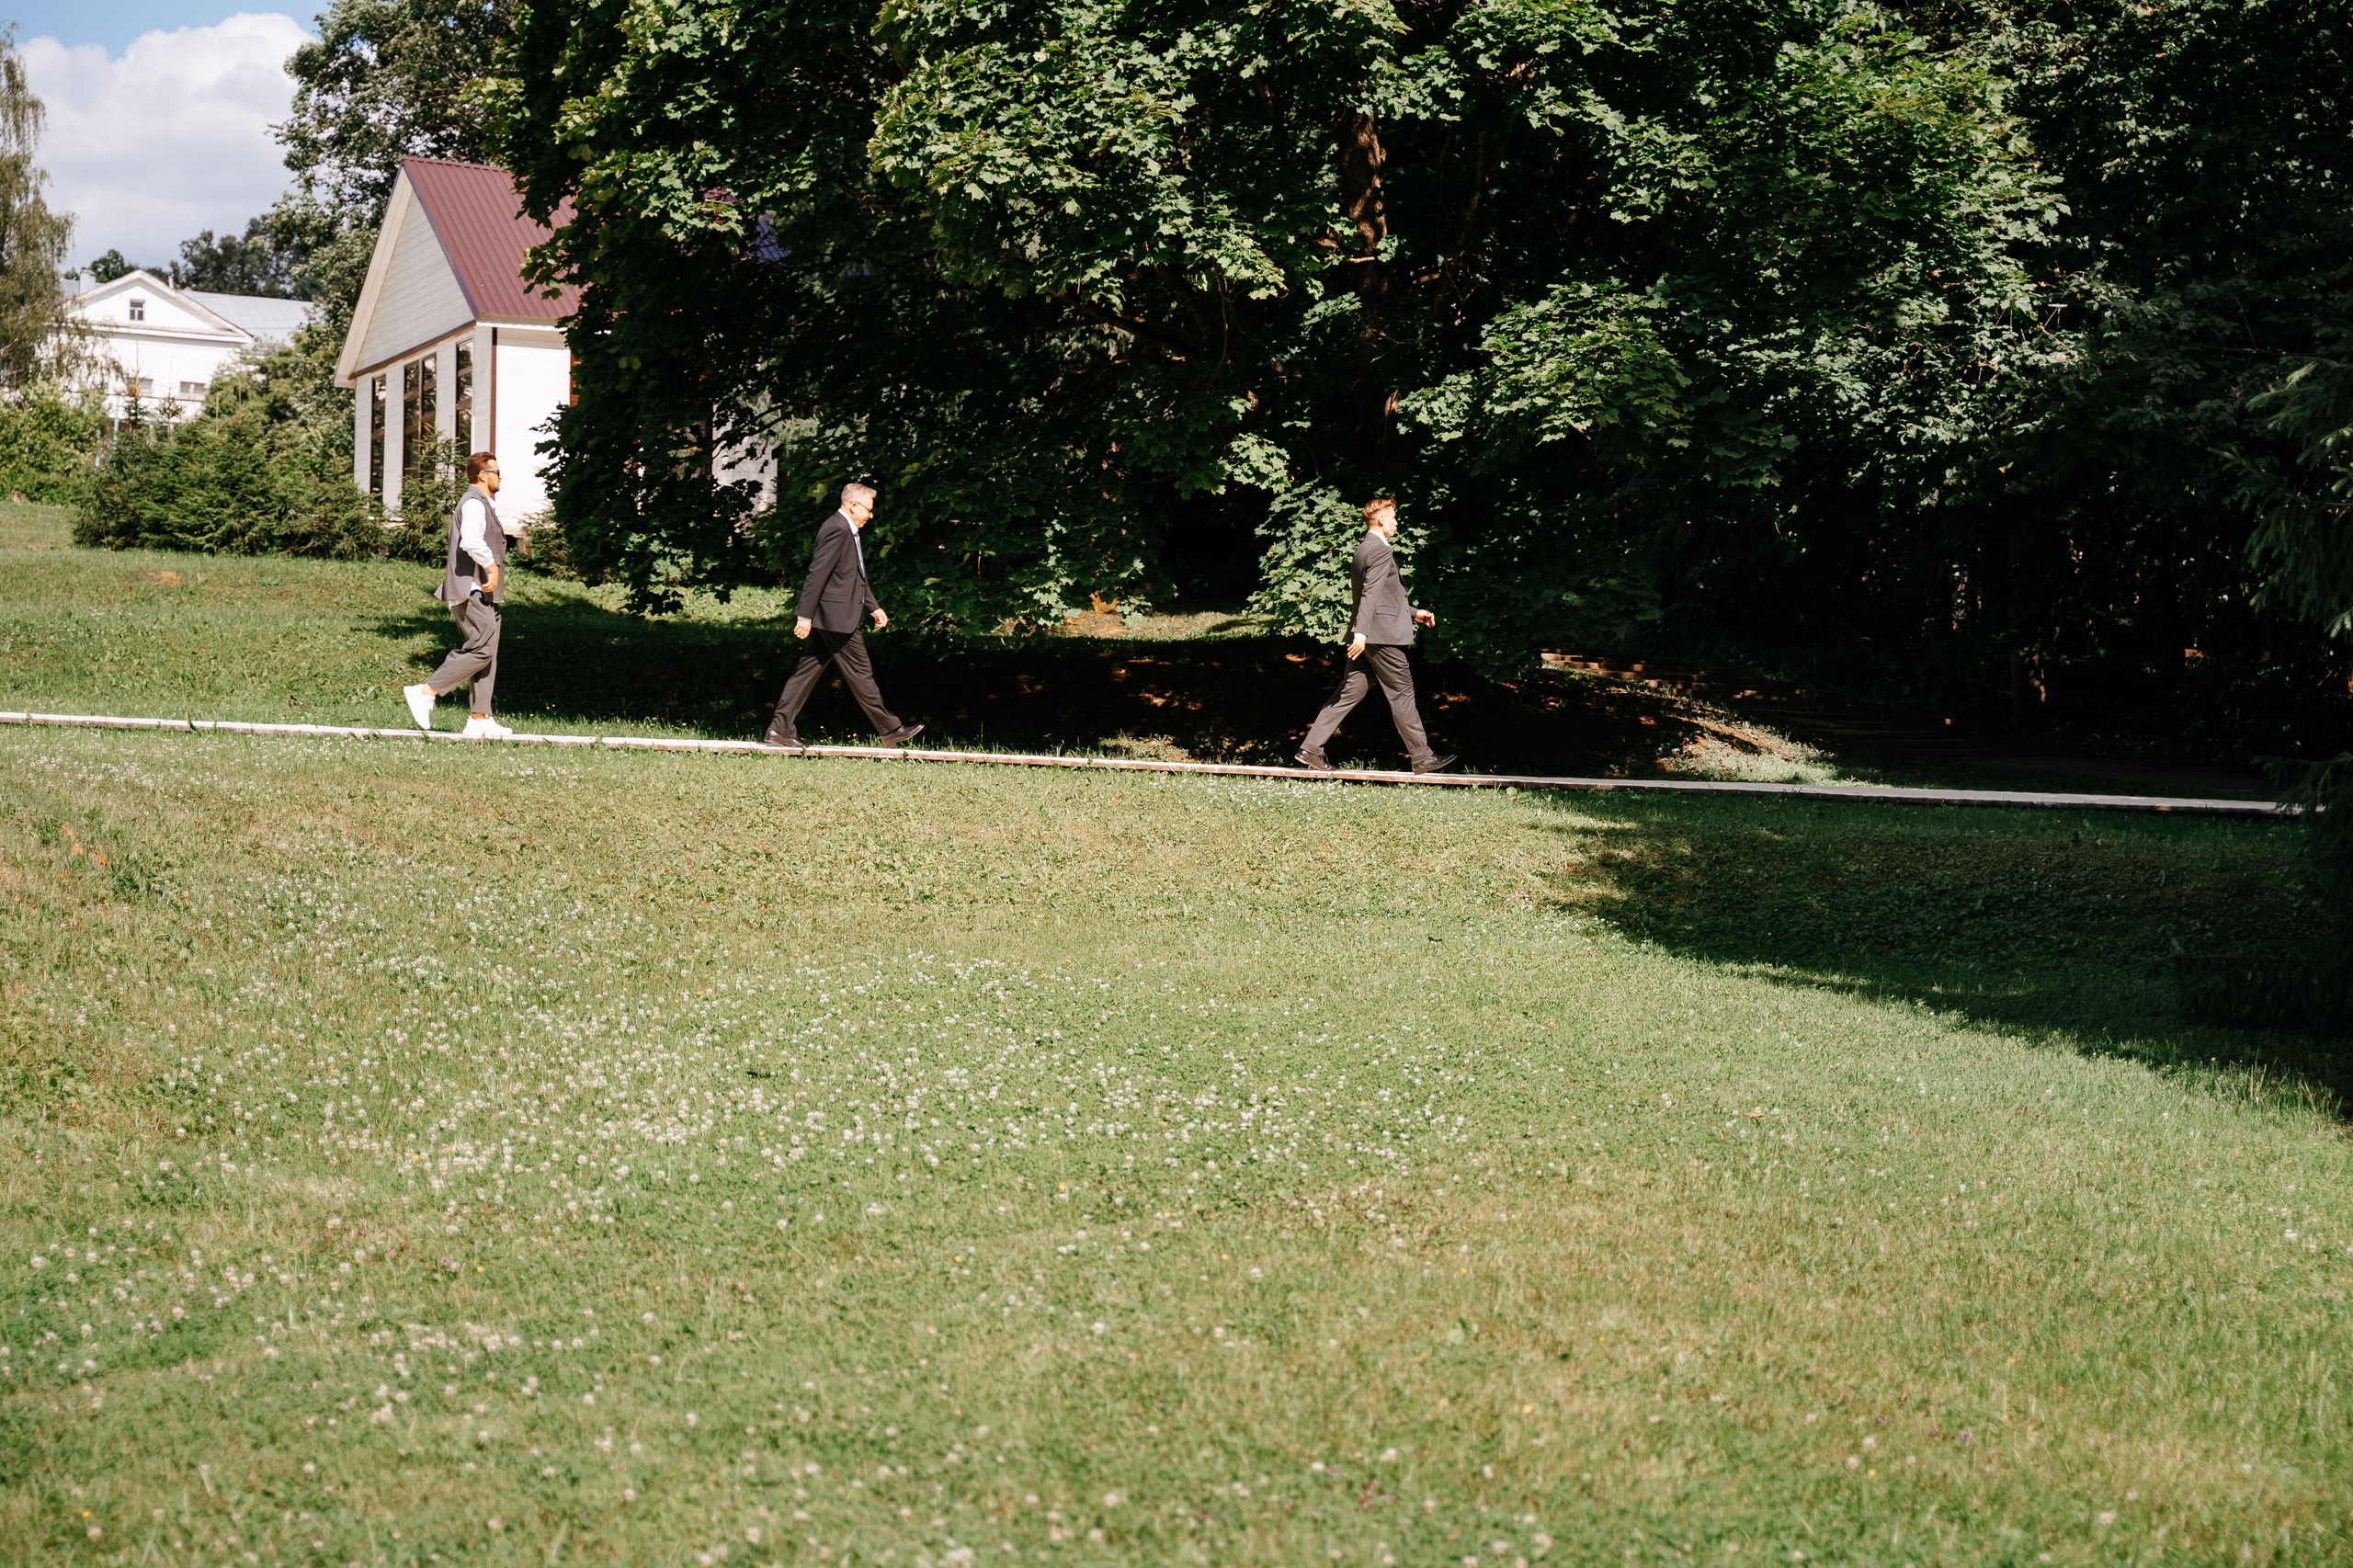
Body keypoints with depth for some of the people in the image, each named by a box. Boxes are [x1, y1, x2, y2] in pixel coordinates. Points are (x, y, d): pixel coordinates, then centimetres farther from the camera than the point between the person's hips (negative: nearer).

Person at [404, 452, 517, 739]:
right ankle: (426, 691, -14)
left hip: (482, 592, 11)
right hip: (472, 589, -11)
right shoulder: (474, 503, -10)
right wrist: (492, 566, -19)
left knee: (487, 653, 6)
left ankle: (479, 720, 4)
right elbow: (471, 541, -27)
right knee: (481, 649, -16)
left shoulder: (482, 504, 24)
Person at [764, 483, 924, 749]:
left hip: (829, 617, 11)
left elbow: (855, 577, 26)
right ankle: (890, 731, 5)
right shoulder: (837, 529, -15)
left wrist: (873, 607, 23)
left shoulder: (847, 531, 18)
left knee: (807, 672, 8)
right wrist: (805, 615, -22)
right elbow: (818, 574, -20)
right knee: (860, 672, -2)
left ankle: (781, 729, 8)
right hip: (836, 615, -11)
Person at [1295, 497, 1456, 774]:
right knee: (1402, 693, -1)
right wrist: (1361, 633, -30)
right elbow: (1370, 594, -24)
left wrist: (1413, 613, 29)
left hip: (1365, 636, 10)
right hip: (1382, 635, -10)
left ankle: (1311, 748, 5)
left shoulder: (1363, 550, 18)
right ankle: (1422, 757, 6)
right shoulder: (1381, 551, -13)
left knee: (1349, 693, 9)